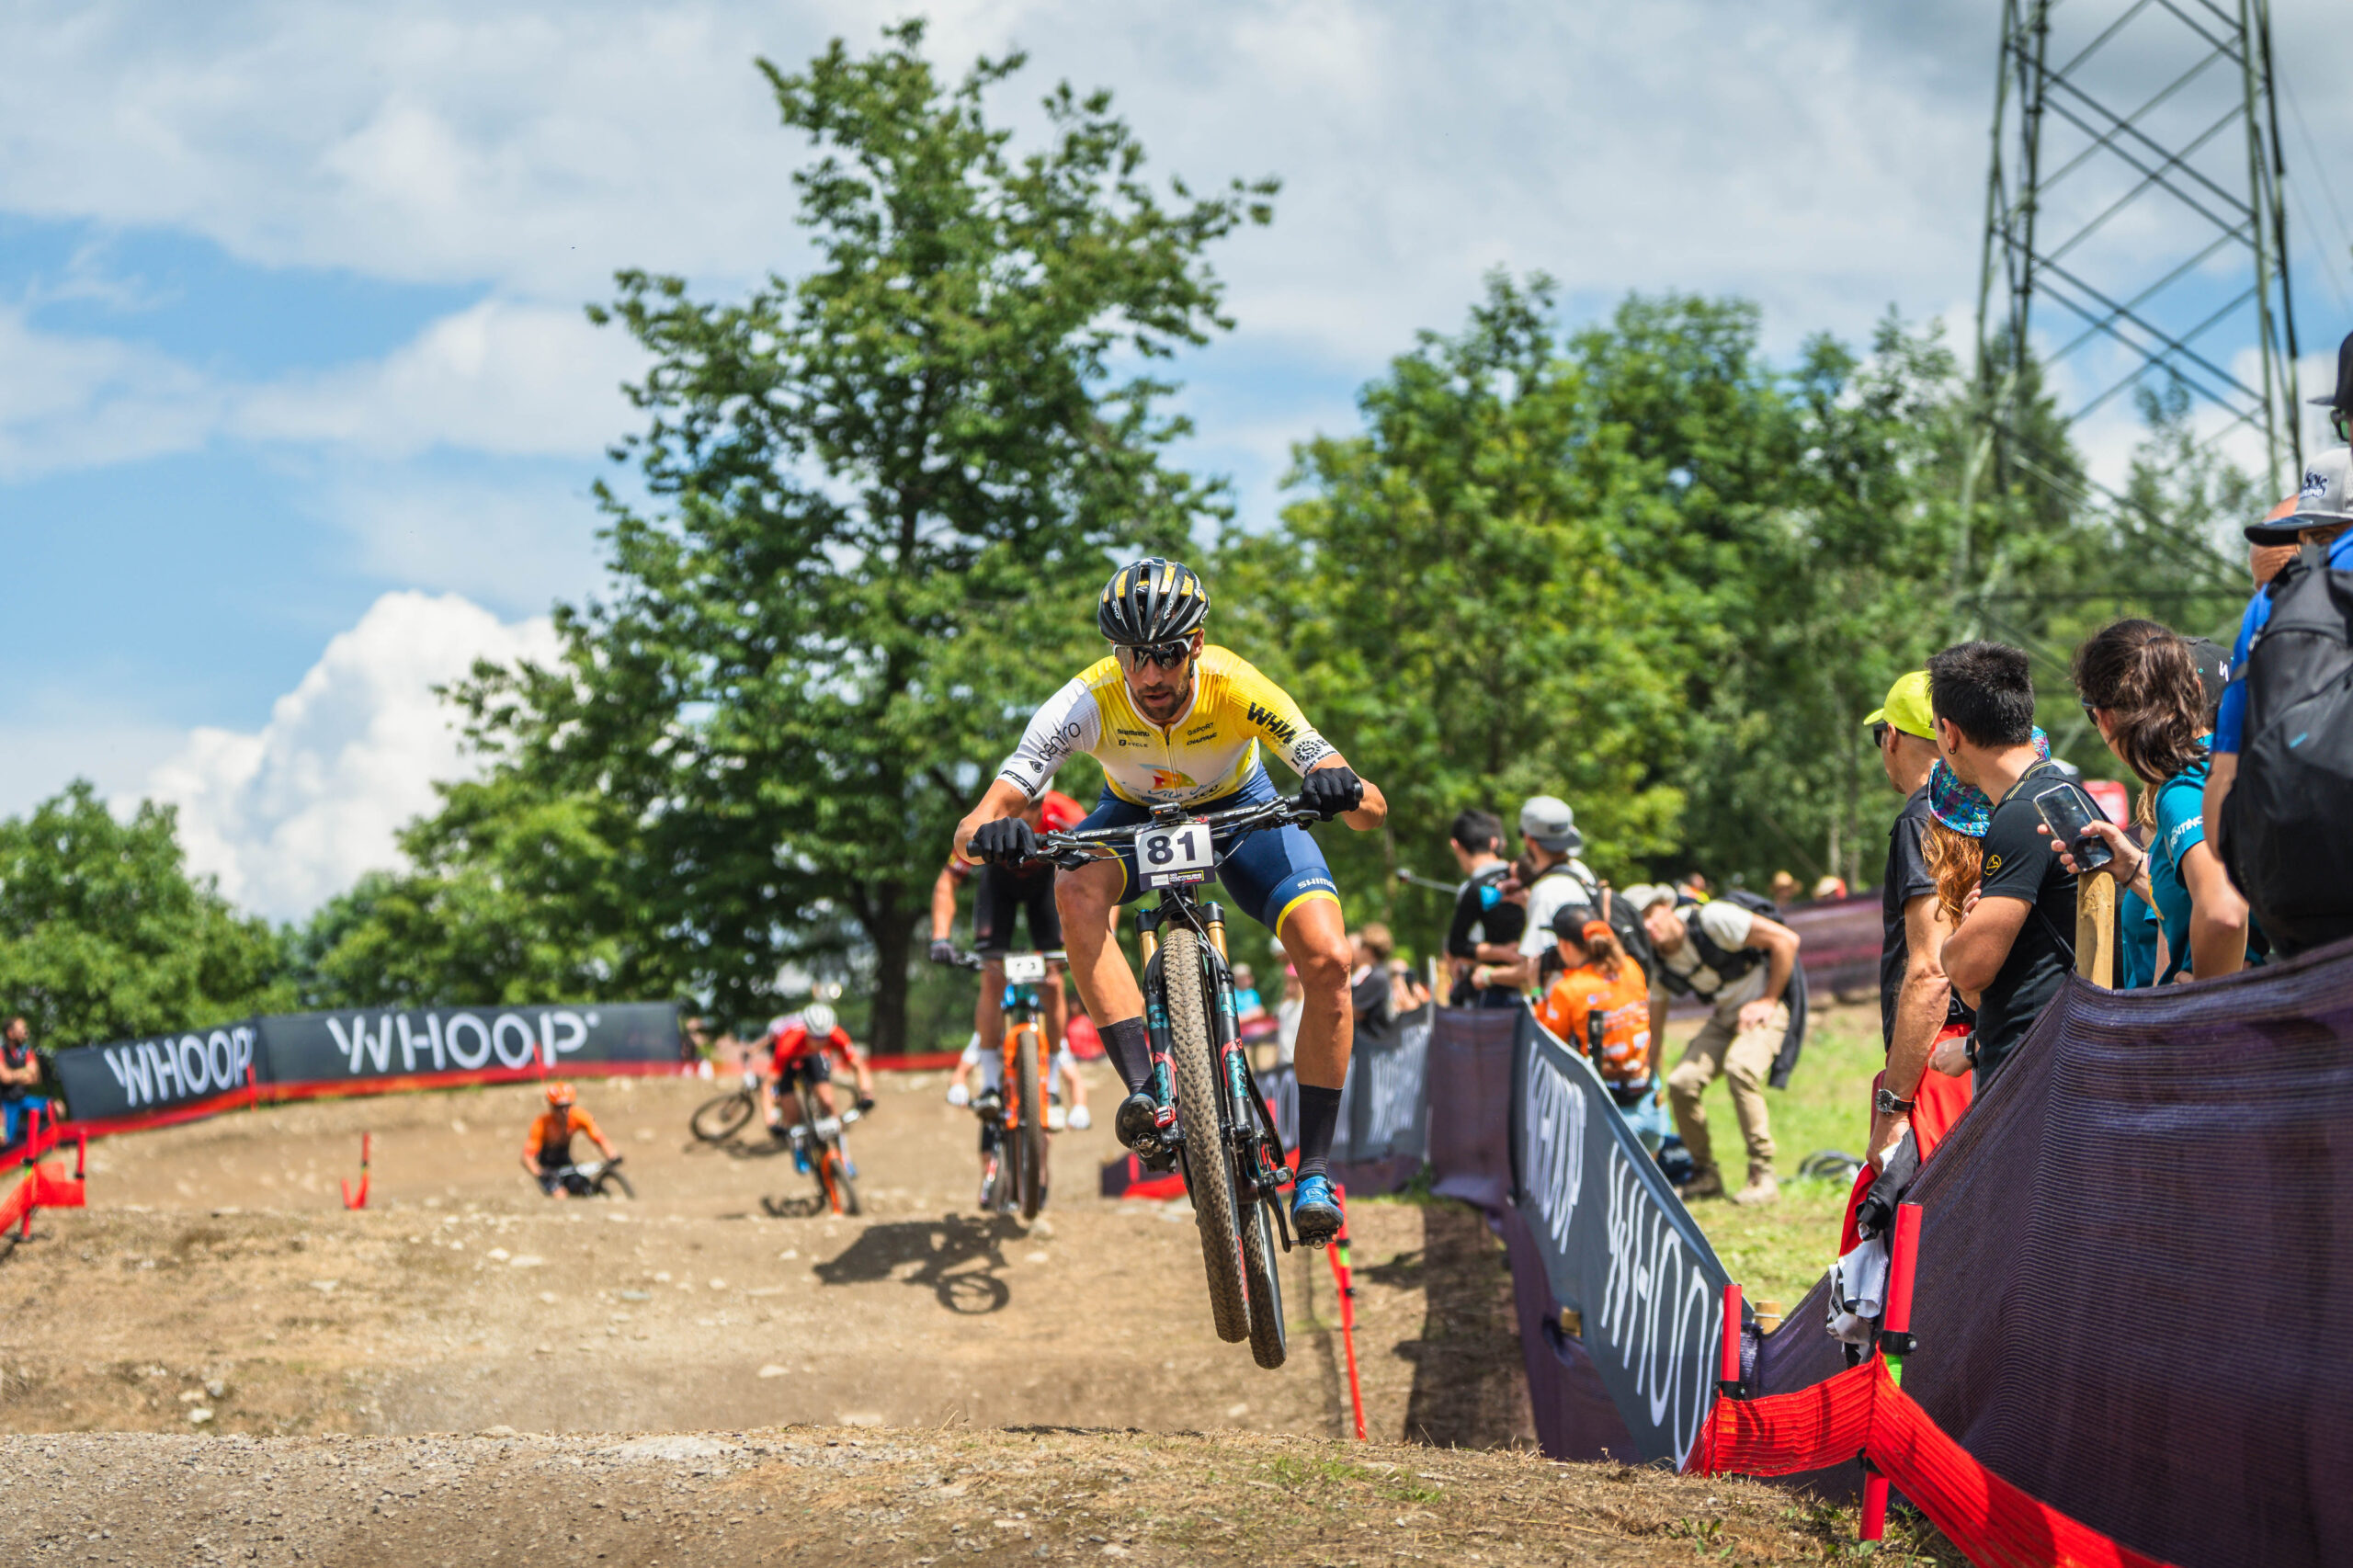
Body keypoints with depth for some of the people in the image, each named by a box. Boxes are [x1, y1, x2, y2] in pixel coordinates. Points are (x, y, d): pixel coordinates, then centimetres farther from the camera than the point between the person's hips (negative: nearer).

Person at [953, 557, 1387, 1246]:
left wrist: (1344, 790, -60)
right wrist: (991, 834, -59)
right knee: (1077, 890, -35)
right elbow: (971, 827, -35)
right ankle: (1146, 1094, -33)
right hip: (1135, 813, 1)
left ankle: (1314, 1166, -9)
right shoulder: (1087, 703, -33)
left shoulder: (1240, 691, -35)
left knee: (1327, 959, -23)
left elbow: (1373, 809, -36)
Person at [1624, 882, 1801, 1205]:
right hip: (1722, 1018, 6)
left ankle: (1763, 1176, -26)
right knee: (1681, 1083, -16)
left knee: (1739, 1067, -33)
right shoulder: (1656, 966, -5)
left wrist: (1768, 1001, -17)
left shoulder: (1711, 919, -23)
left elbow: (1785, 939, -20)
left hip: (1762, 1009, -6)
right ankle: (1705, 1176, 4)